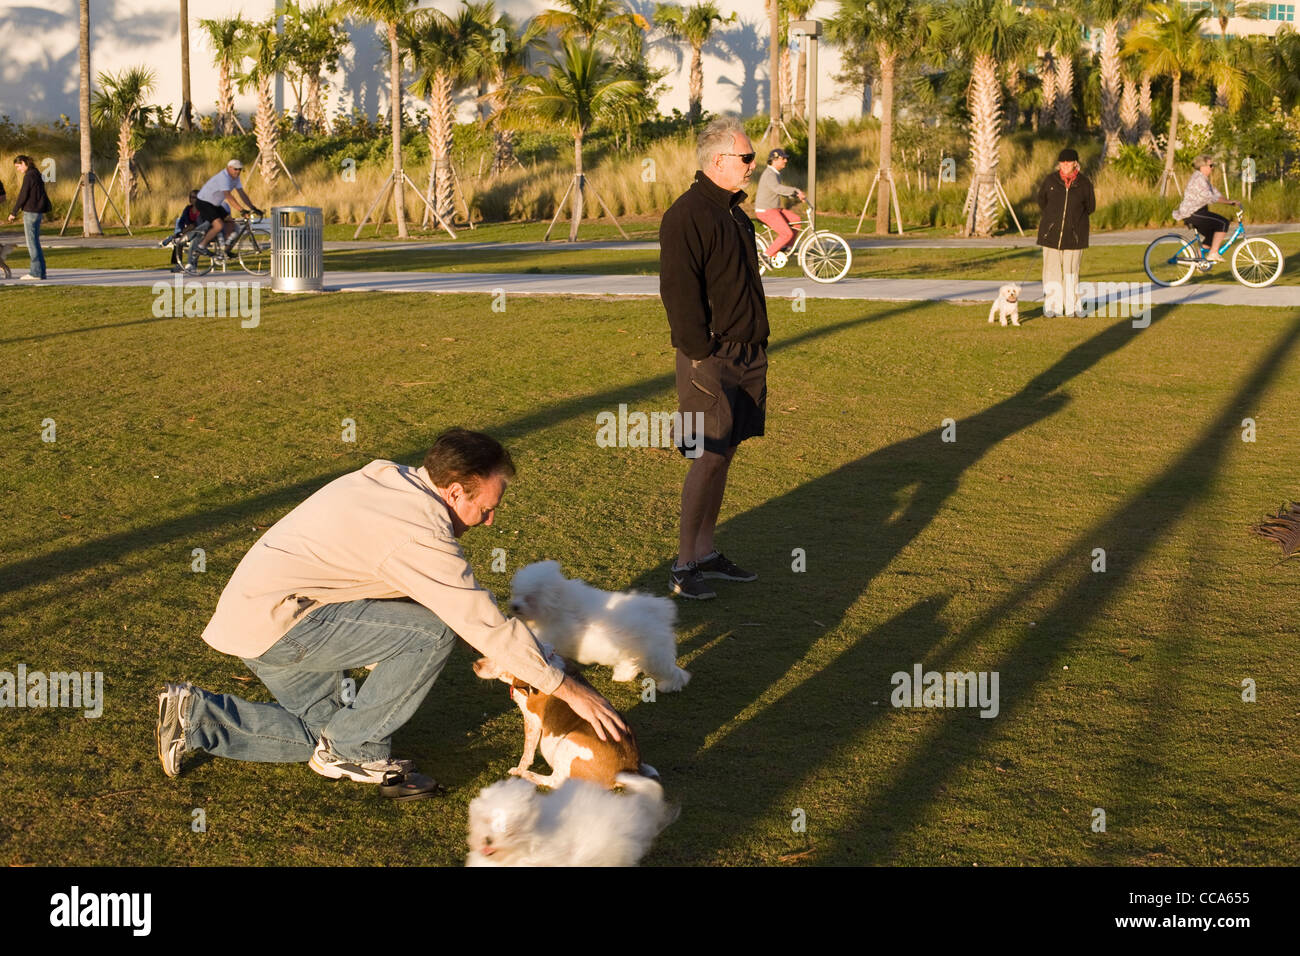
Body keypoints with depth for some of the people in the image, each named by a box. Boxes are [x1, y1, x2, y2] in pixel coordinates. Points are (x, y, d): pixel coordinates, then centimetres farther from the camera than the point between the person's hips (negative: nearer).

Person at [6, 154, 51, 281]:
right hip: (39, 212, 9)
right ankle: (40, 271, 13)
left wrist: (14, 213, -9)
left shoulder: (28, 176, -13)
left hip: (31, 212, -9)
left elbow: (23, 196, -15)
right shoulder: (37, 174, 14)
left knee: (31, 242, -6)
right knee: (35, 241, 12)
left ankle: (35, 272, -6)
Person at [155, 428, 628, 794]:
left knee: (322, 733, 22)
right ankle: (353, 749, -1)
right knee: (433, 631, -15)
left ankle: (196, 715, 18)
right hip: (274, 621, -10)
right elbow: (487, 626, -21)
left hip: (249, 610, 10)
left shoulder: (388, 477, 5)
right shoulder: (421, 533, -22)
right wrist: (569, 689, -15)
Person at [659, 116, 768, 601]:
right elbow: (678, 292, -17)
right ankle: (683, 566, -2)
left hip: (746, 356, 9)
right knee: (708, 459, -9)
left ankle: (706, 552, 21)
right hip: (711, 360, -9)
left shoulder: (734, 214, 17)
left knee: (723, 455, 12)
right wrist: (701, 356, -19)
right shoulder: (686, 216, -13)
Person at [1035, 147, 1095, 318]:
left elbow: (1090, 207, 12)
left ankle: (1072, 307, 11)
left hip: (1074, 234, 0)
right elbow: (1041, 200, 17)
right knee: (1052, 269, 1)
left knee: (1071, 271, 4)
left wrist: (1075, 217, 12)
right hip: (1052, 233, 0)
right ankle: (1051, 306, 8)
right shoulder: (1051, 180, 0)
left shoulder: (1084, 183, -1)